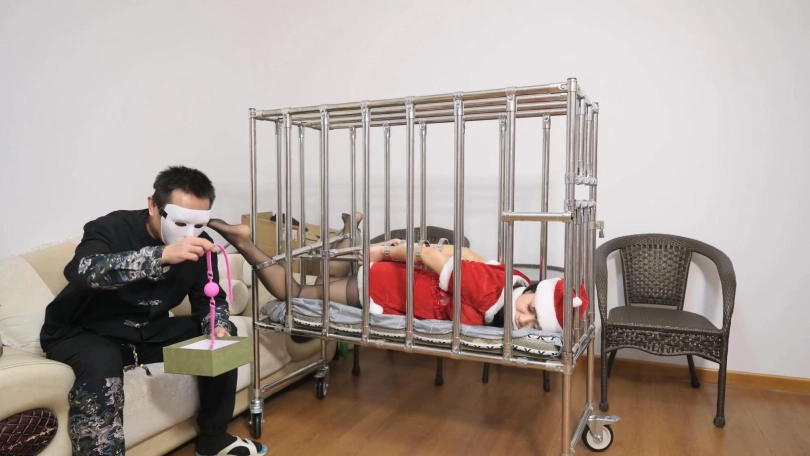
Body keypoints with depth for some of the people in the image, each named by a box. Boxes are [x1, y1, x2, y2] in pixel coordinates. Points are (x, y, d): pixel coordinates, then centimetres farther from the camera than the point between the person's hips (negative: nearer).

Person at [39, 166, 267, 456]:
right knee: (101, 363, -38)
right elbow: (80, 271, -45)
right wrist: (163, 255, -56)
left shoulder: (199, 245, -9)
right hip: (82, 332, -5)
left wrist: (219, 327, -22)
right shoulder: (113, 228, -24)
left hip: (148, 331, 6)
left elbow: (210, 299, 1)